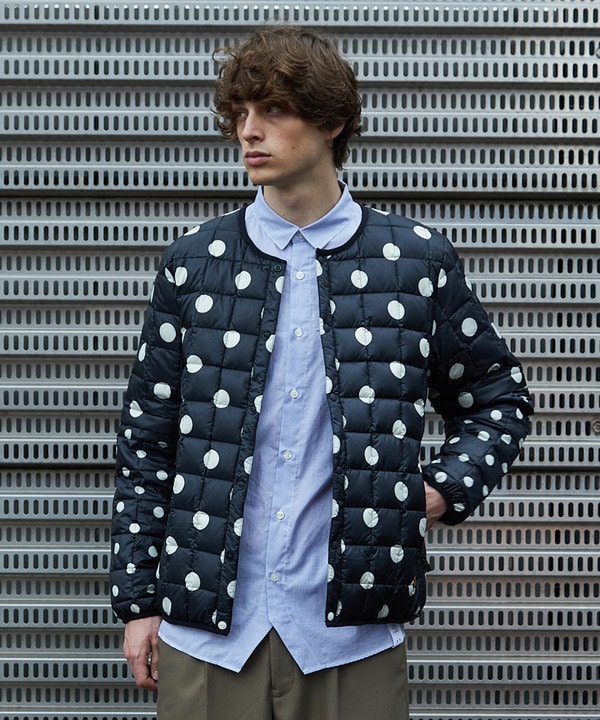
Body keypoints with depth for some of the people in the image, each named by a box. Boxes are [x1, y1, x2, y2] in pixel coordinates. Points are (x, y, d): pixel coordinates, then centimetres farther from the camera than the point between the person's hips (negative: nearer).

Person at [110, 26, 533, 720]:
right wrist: (137, 599, 4)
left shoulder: (417, 260, 2)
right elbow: (146, 440, 7)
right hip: (206, 627, 1)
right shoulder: (194, 261, 4)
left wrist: (447, 489, -3)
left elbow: (499, 400, 14)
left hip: (352, 635, -1)